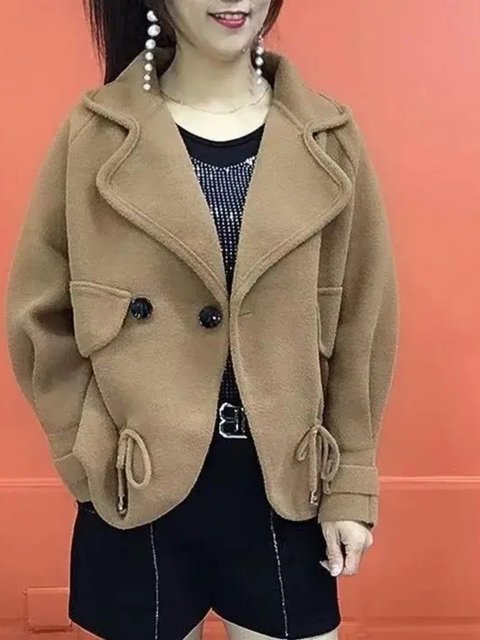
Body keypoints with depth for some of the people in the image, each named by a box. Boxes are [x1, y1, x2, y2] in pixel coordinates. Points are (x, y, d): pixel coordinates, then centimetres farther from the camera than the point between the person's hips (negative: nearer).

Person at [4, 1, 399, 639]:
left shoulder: (328, 139, -2)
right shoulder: (95, 135, -6)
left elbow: (363, 323, 1)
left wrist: (350, 484, 1)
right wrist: (91, 455, -3)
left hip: (283, 486, 1)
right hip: (140, 489, 0)